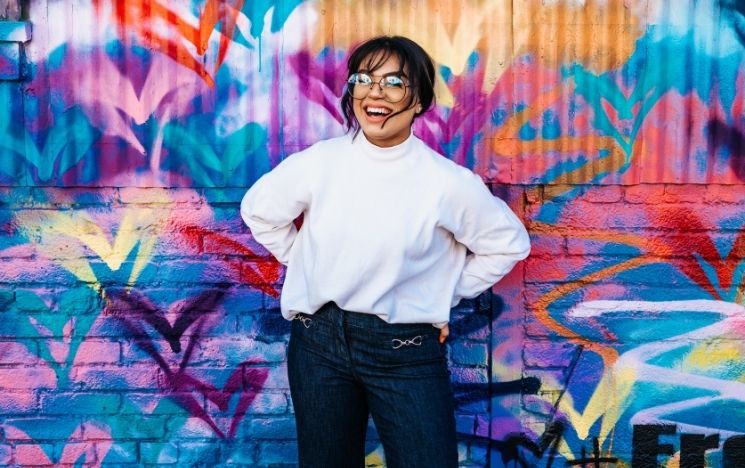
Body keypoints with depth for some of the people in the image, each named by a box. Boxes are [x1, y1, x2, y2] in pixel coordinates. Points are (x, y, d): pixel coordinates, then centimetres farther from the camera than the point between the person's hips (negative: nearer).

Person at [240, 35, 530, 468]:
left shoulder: (448, 182, -12)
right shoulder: (318, 162, -6)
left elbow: (509, 243, 3)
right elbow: (259, 210, 12)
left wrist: (446, 294, 2)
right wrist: (304, 263, 9)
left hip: (406, 351, -2)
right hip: (319, 340, 2)